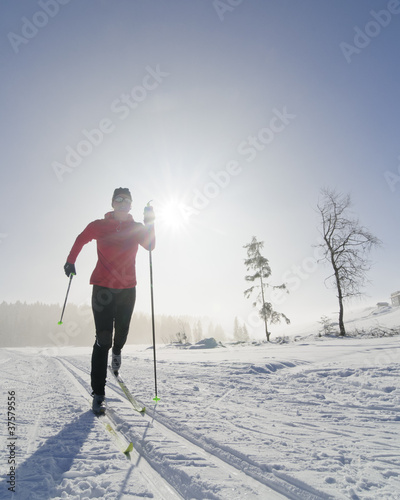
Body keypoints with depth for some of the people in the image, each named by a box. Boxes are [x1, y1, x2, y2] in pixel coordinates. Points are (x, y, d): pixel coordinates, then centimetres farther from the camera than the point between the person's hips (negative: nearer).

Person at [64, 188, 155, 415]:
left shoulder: (137, 228, 6)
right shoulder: (99, 226, 2)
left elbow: (150, 246, -8)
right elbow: (81, 240, 16)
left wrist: (150, 222, -18)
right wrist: (71, 261, 11)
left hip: (127, 289, 3)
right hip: (103, 287, -2)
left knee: (122, 331, 12)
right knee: (103, 339, -7)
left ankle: (117, 352, 50)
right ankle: (98, 393, 1)